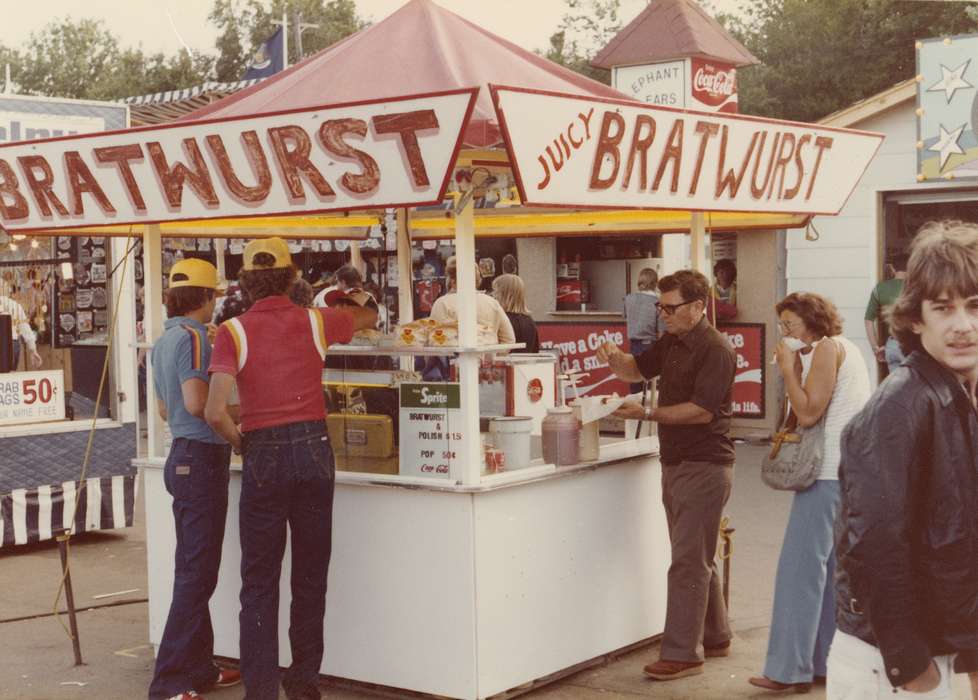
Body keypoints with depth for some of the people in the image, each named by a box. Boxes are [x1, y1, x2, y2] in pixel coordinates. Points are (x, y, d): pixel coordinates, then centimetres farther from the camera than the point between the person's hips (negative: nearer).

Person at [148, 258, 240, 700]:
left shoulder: (164, 340, 15)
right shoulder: (193, 336, -15)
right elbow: (197, 402, -24)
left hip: (183, 457, 10)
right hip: (202, 459, -10)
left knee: (192, 570, 15)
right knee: (197, 575, -6)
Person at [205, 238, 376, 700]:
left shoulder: (233, 332, -5)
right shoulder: (316, 322, 4)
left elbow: (215, 412, -16)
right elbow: (369, 318, 26)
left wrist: (241, 444, 3)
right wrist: (351, 302, 48)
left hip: (263, 455, -2)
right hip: (313, 448, 2)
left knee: (259, 580, 5)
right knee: (311, 574, 14)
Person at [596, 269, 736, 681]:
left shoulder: (715, 350, -16)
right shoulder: (672, 343, 12)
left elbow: (702, 410, -22)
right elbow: (637, 370, 21)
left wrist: (647, 414, -24)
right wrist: (615, 358, -1)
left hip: (704, 465, -9)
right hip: (676, 462, 9)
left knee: (689, 561, -8)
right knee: (697, 558, 17)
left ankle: (681, 654, -5)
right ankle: (714, 638, 29)